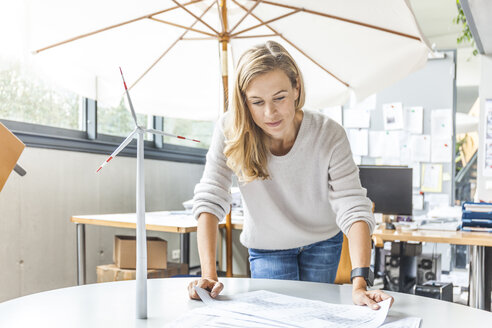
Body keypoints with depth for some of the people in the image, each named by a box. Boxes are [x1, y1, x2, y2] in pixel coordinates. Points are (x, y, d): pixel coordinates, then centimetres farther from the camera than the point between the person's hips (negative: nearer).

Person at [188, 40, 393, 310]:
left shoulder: (329, 136, -27)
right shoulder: (230, 131, -26)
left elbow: (354, 210, -33)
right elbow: (210, 200, -27)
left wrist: (359, 284, -46)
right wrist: (209, 274, -37)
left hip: (322, 244, 1)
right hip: (267, 248, 0)